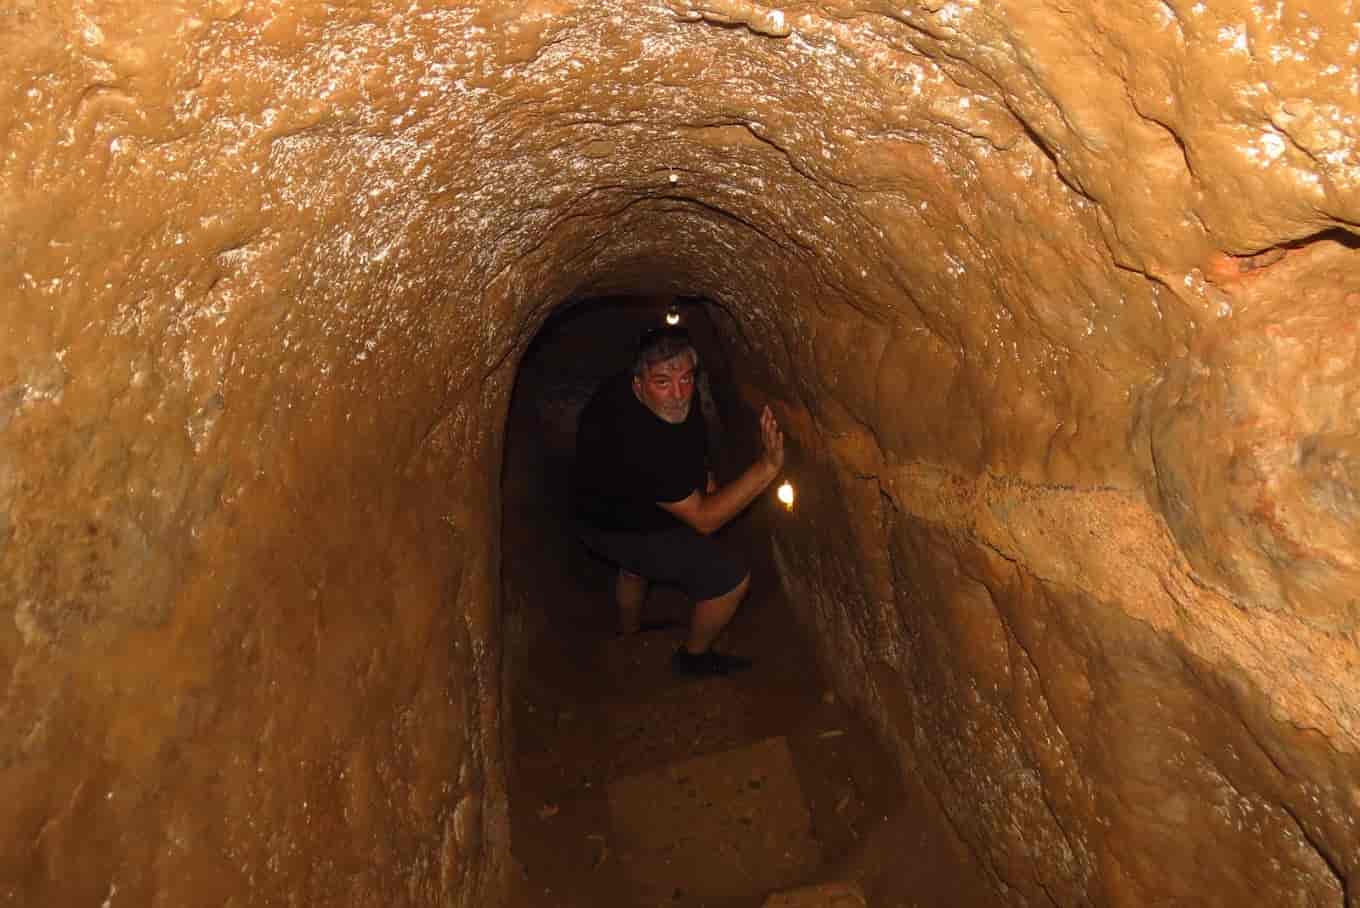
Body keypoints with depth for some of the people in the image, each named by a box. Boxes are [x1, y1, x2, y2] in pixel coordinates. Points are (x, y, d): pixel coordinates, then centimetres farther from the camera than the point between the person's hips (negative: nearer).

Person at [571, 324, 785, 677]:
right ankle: (694, 657, 18)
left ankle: (628, 635, 67)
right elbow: (703, 519, -32)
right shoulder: (644, 445, -42)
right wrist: (767, 467, -40)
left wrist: (703, 478, 1)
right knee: (732, 578, -9)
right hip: (618, 531, -9)